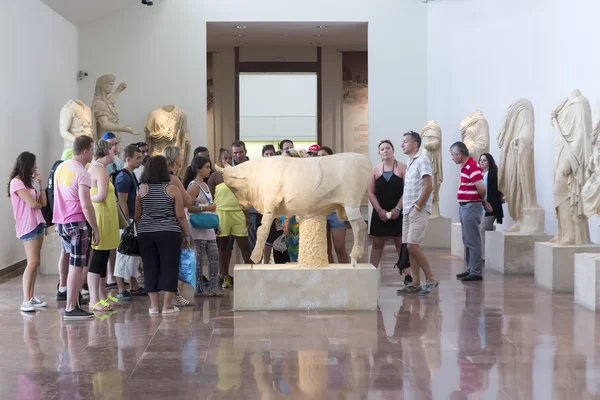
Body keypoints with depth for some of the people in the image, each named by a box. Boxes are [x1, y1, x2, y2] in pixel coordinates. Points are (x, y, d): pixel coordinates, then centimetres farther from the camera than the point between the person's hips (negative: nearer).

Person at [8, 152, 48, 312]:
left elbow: (43, 203, 12)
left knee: (35, 263, 7)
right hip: (27, 226, -9)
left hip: (37, 224, 9)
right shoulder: (16, 182, -10)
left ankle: (31, 297, 11)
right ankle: (26, 301, -15)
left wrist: (41, 184, 5)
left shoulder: (28, 182, 17)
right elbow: (33, 204, -18)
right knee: (33, 262, -15)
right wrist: (38, 204, 5)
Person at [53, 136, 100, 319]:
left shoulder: (61, 168, 11)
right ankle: (71, 308, -1)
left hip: (62, 222, 8)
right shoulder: (82, 173, -15)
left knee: (74, 265, 15)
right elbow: (86, 206, -18)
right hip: (78, 223, -8)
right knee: (77, 266, -3)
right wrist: (96, 230, -12)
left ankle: (71, 305, 16)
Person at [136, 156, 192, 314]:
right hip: (169, 234, -3)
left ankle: (154, 305, 10)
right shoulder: (172, 189, -3)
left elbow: (137, 216, 7)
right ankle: (167, 305, 2)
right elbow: (180, 216, -4)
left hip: (145, 234, 3)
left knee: (150, 268, 7)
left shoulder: (142, 189, 5)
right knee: (169, 267, 2)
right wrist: (187, 235, 4)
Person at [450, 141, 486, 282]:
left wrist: (480, 200, -4)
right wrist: (483, 201, 12)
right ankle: (470, 269, 20)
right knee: (467, 241, 14)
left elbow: (482, 189, -23)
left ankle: (476, 272, -2)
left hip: (471, 207, -10)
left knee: (473, 241, -6)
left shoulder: (472, 167, -18)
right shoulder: (465, 167, 13)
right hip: (464, 206, 10)